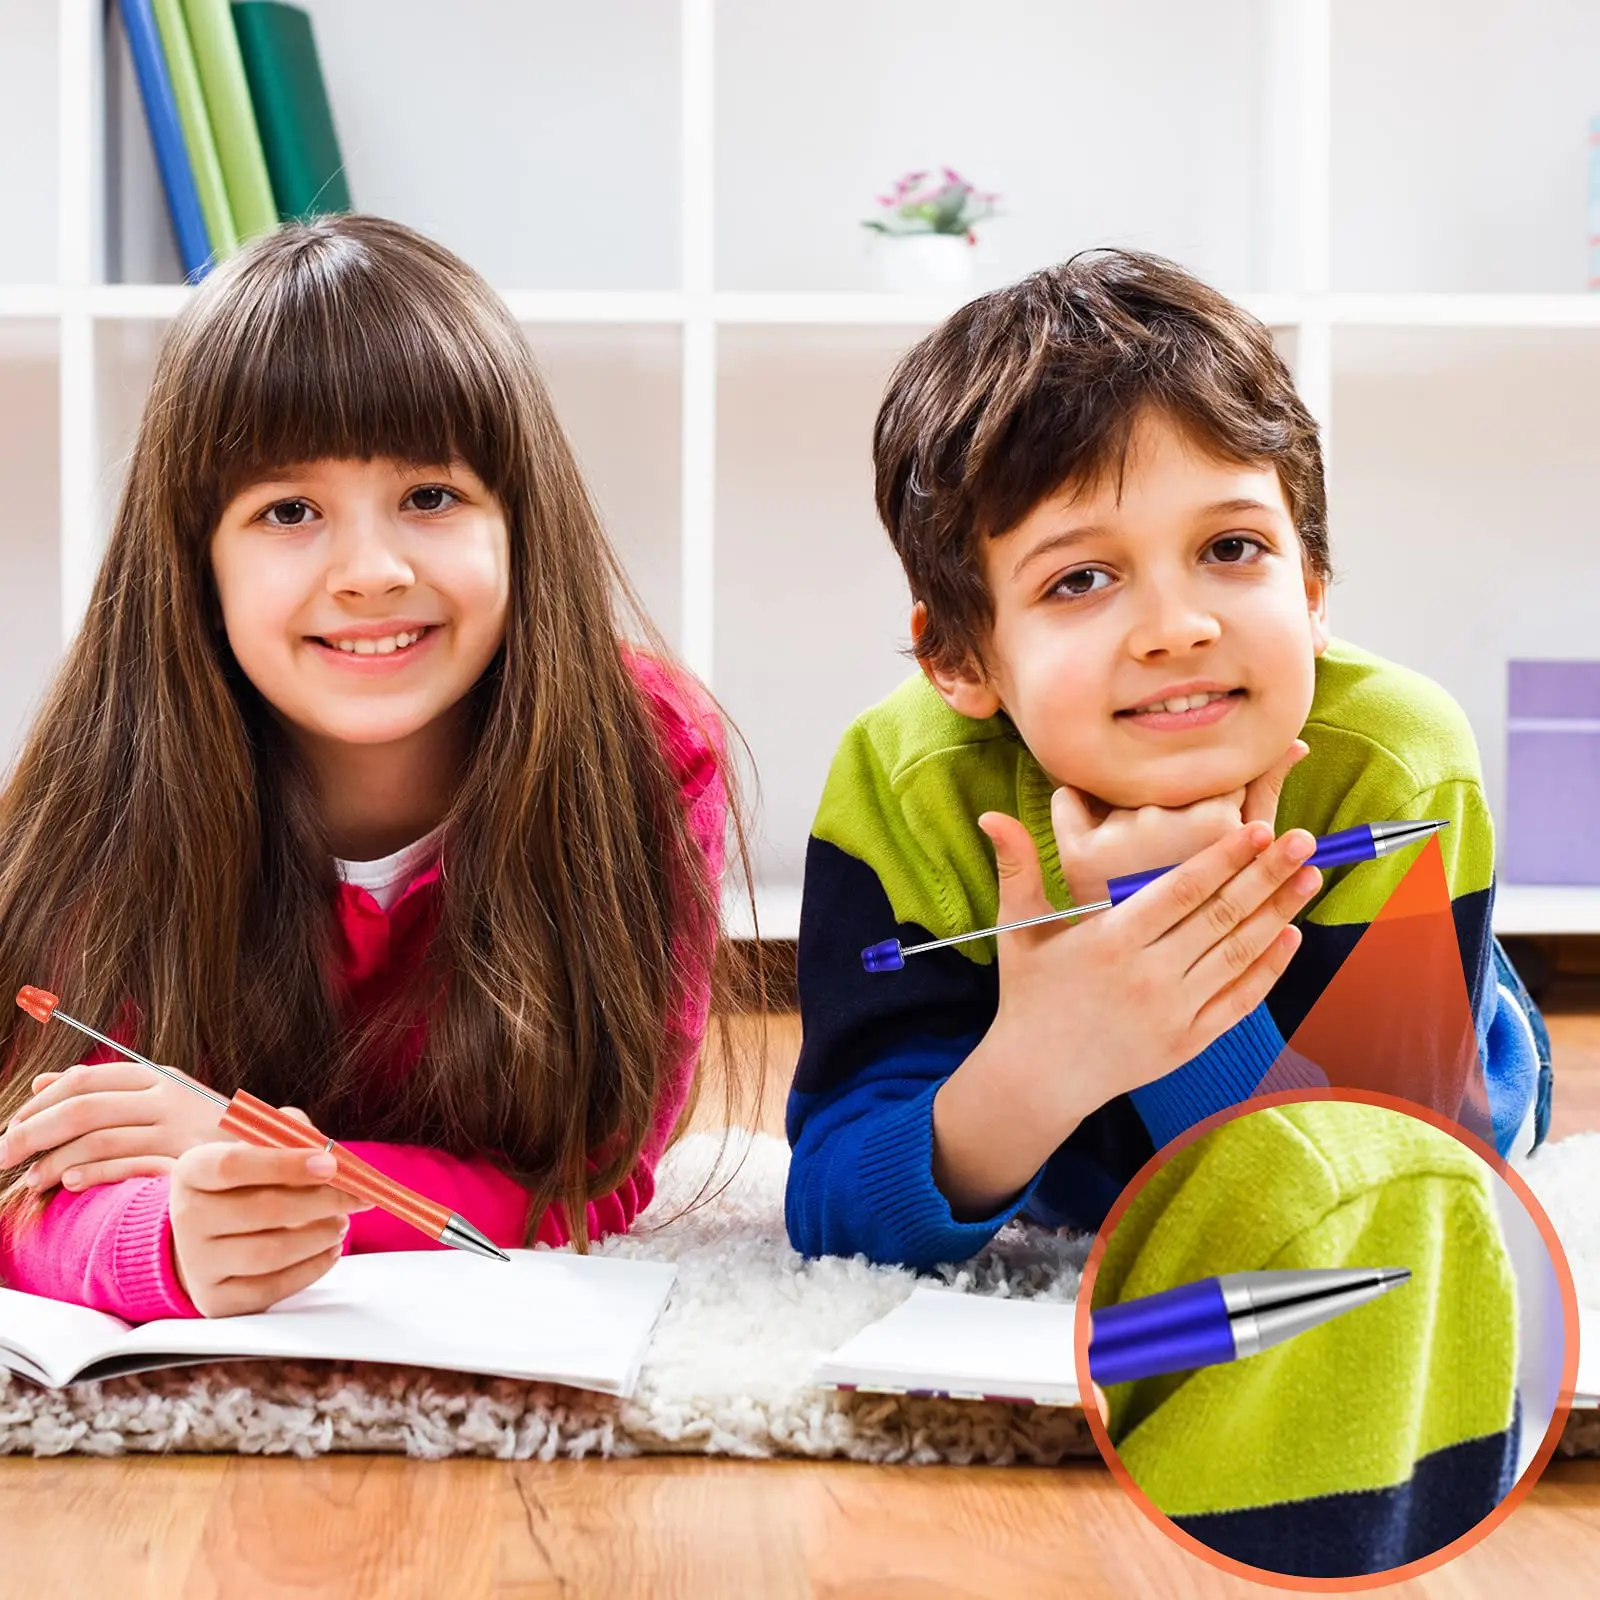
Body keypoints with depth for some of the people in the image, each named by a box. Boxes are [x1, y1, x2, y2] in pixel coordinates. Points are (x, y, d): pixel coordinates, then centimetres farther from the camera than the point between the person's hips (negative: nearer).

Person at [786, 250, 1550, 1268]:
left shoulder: (1399, 780, -36)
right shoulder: (904, 793, -33)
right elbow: (832, 1228, -33)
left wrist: (1155, 918, -49)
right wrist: (1033, 1070, -54)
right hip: (1067, 1191, 0)